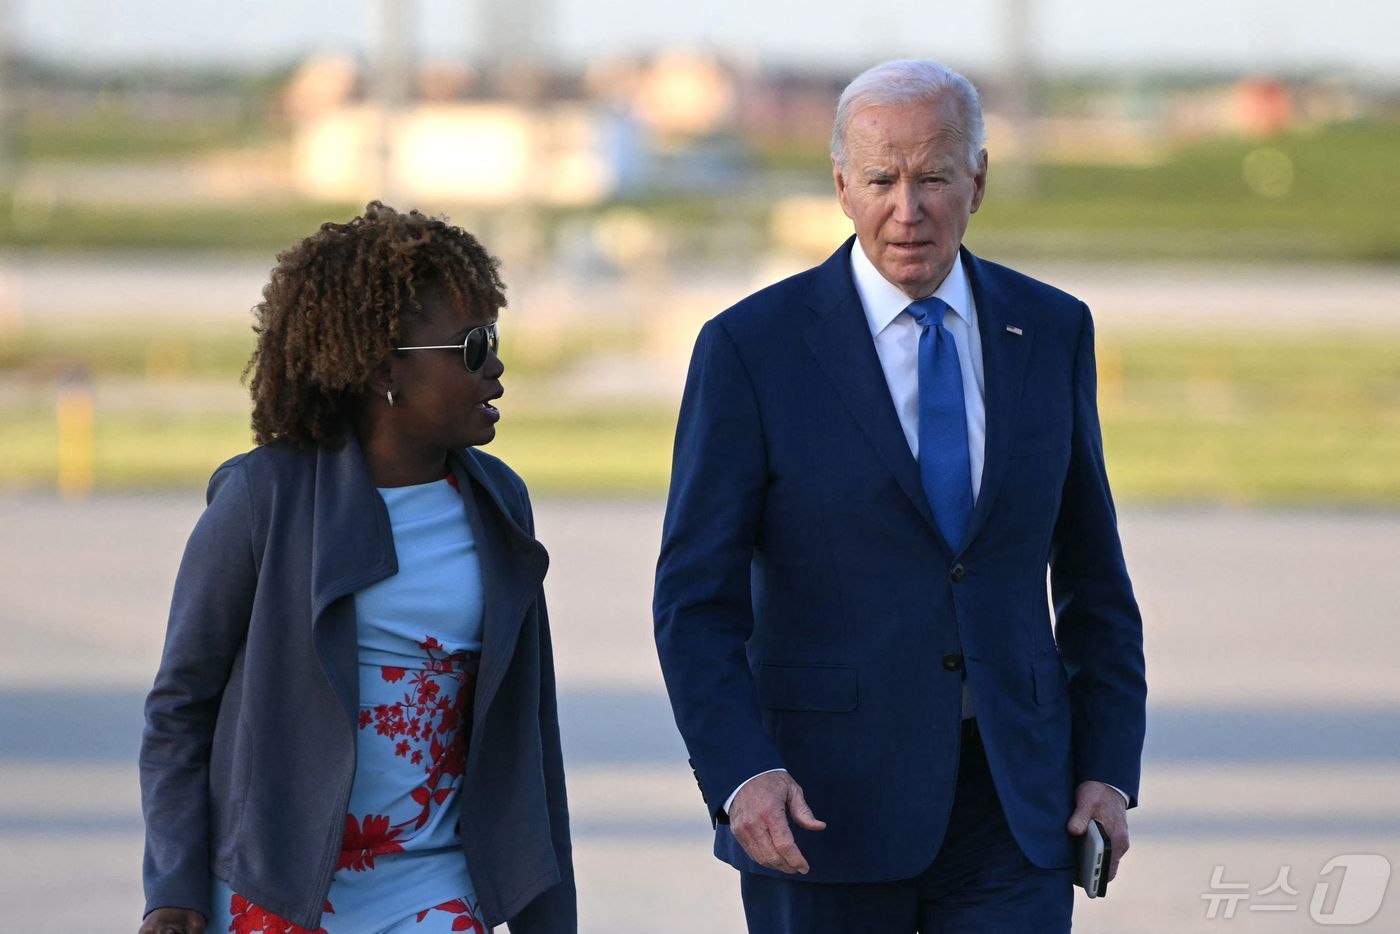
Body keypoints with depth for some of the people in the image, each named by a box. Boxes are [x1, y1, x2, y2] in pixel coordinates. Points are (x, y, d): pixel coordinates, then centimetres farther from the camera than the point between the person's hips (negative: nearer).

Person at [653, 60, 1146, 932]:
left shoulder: (1051, 332, 5)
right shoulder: (752, 349, -6)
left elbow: (1091, 574, 12)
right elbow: (697, 600, -8)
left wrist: (1110, 770, 3)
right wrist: (741, 776, -22)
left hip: (1009, 806, 2)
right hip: (823, 806, -2)